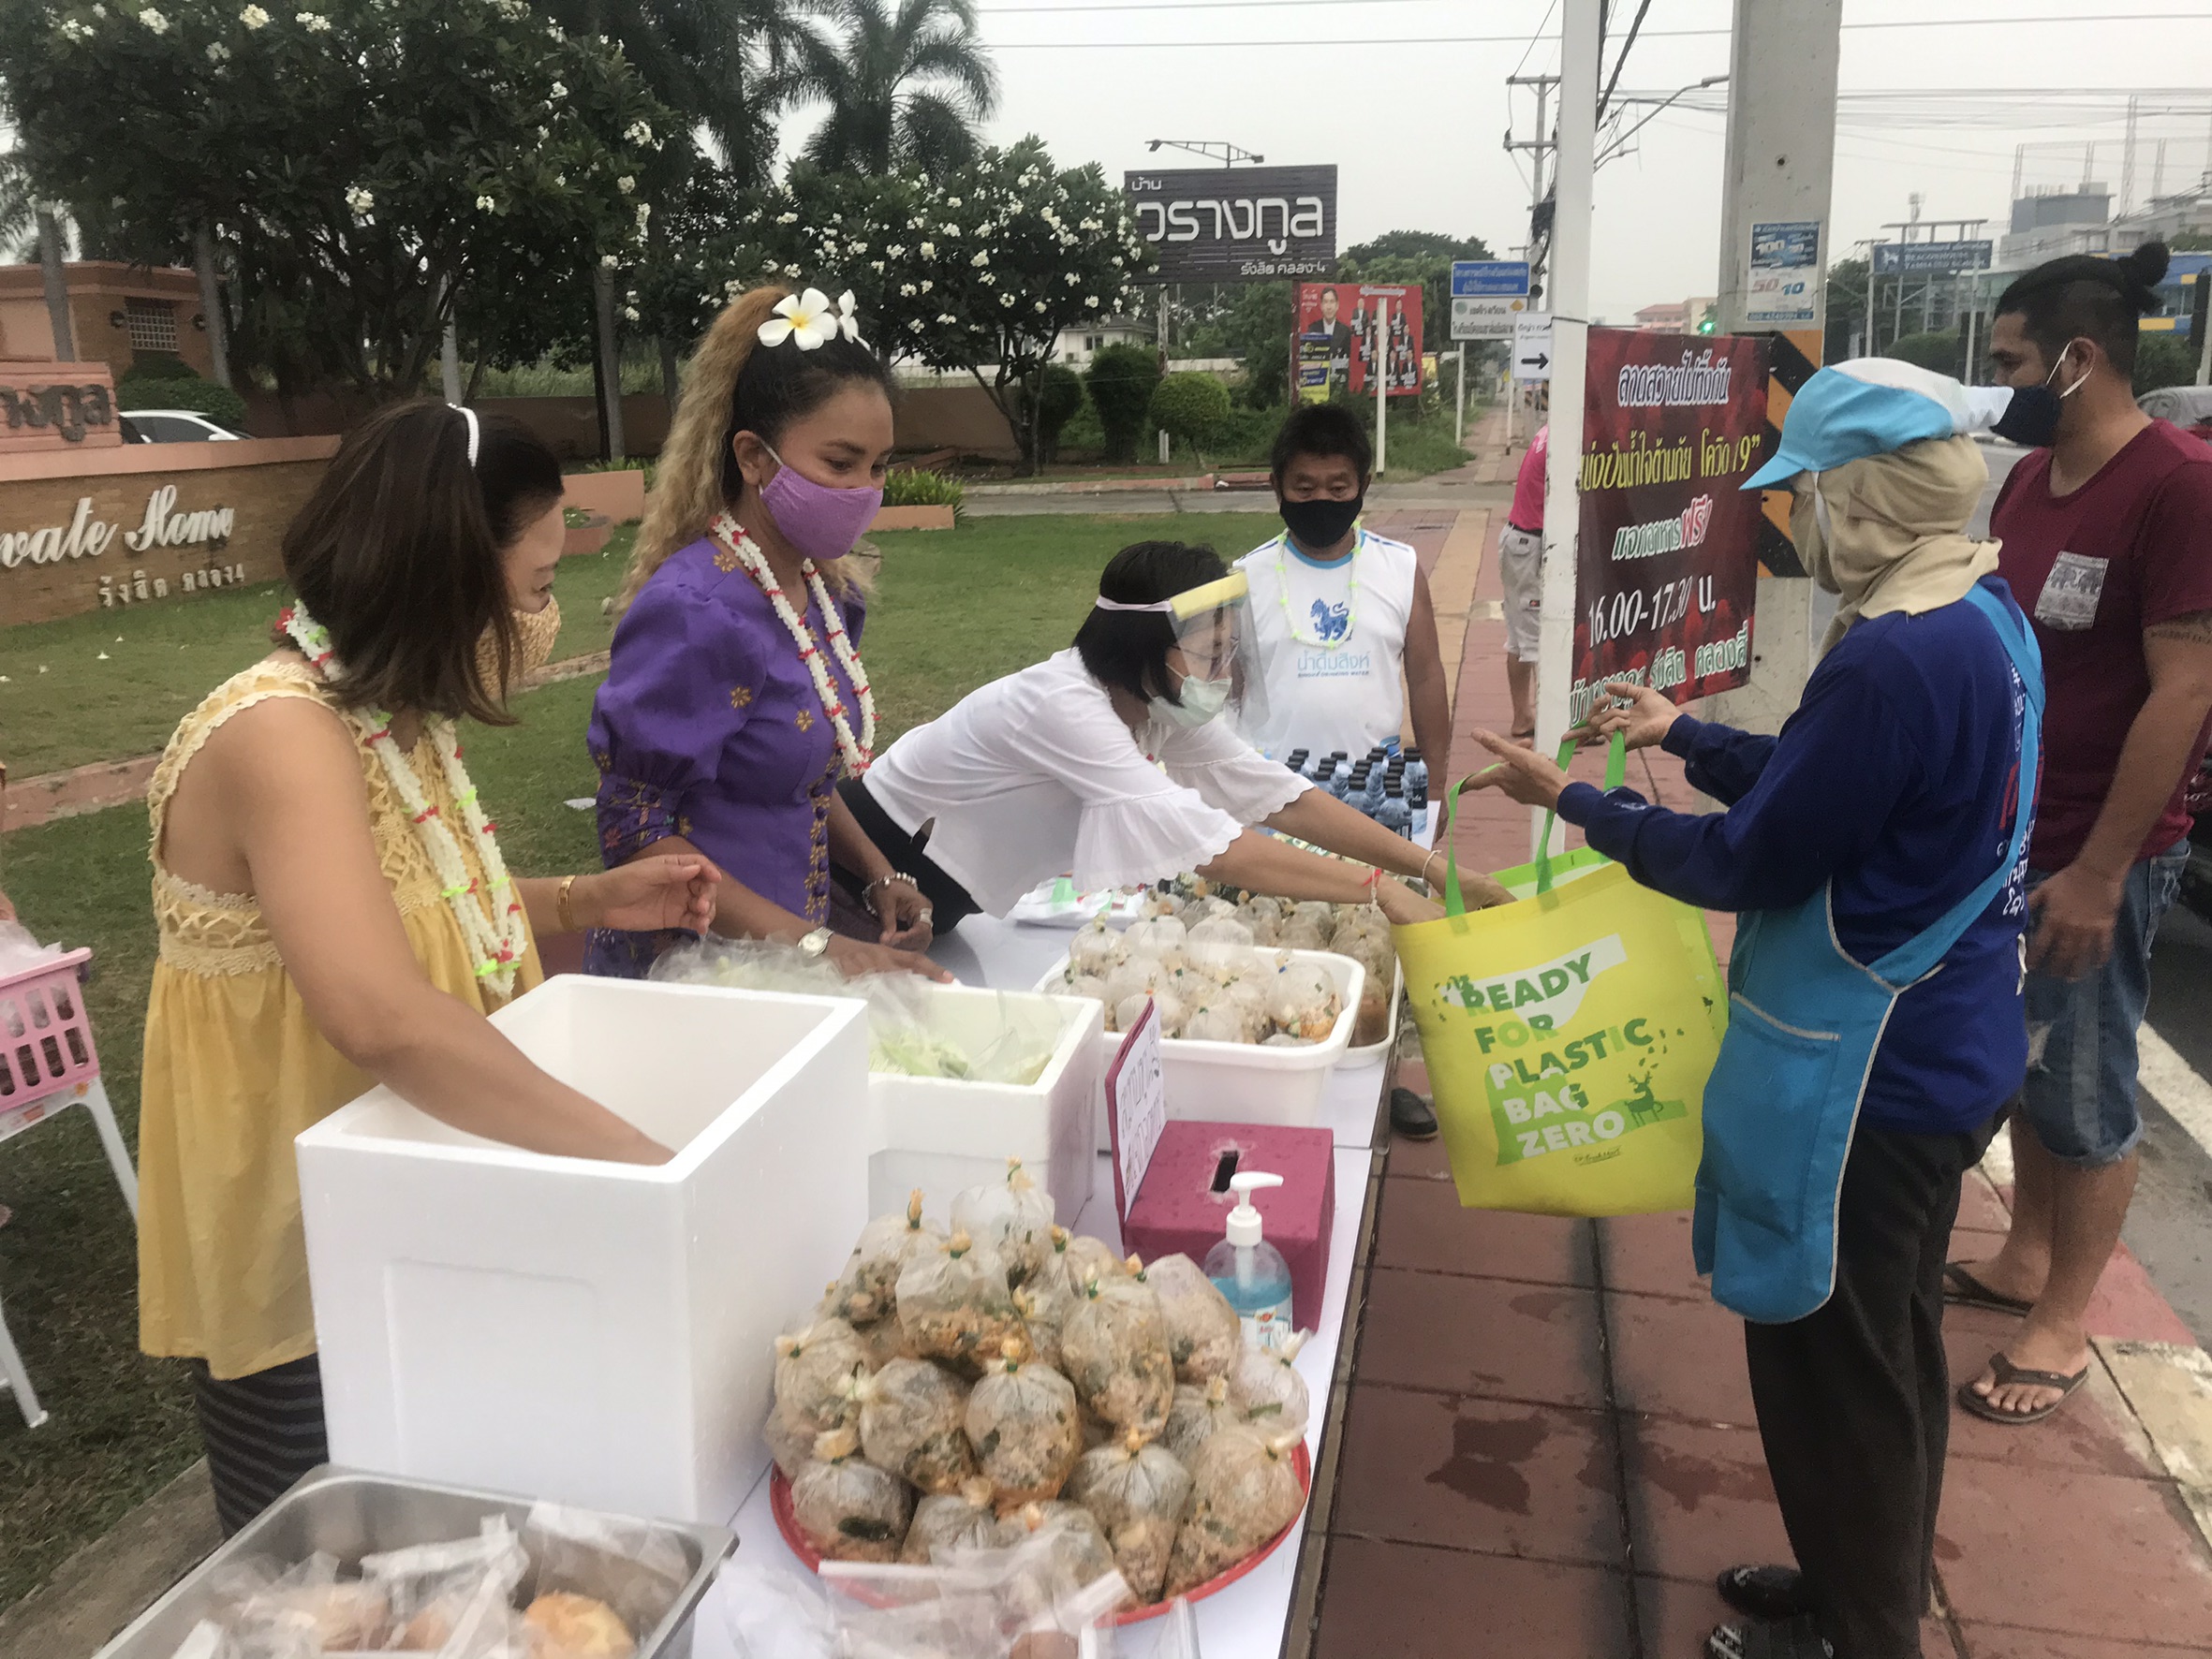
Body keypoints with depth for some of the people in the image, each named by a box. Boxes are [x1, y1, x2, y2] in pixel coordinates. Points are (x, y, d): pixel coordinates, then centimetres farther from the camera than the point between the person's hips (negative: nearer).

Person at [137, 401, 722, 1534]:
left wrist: (590, 901, 0)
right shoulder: (279, 735, -28)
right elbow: (386, 1019, -41)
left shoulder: (392, 717, 1)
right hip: (301, 1272, -8)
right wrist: (643, 1160, -39)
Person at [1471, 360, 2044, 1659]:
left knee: (1831, 1360, 10)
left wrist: (1576, 802, -11)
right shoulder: (1986, 616, 3)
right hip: (1946, 1050, 10)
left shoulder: (1896, 661, -28)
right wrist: (1685, 735, 17)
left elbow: (1750, 863, -21)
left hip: (1869, 1072, -10)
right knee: (1893, 1340, 24)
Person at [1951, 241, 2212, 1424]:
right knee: (2020, 1062, 18)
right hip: (2005, 833, 7)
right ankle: (2025, 1258, 35)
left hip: (2097, 854, -7)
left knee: (2084, 1092, 6)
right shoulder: (2027, 482, 7)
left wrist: (2099, 871, -20)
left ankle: (2060, 1325, 22)